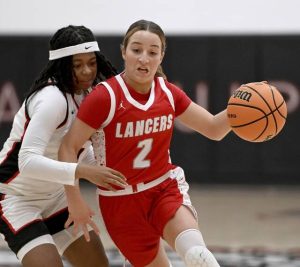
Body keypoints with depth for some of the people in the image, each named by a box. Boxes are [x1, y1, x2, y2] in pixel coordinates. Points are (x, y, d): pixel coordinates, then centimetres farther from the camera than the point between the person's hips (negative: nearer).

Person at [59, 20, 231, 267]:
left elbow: (213, 129, 8)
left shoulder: (168, 93, -1)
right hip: (122, 200, -2)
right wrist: (75, 201, -21)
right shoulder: (105, 97, -17)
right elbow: (69, 147, -14)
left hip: (166, 188, 3)